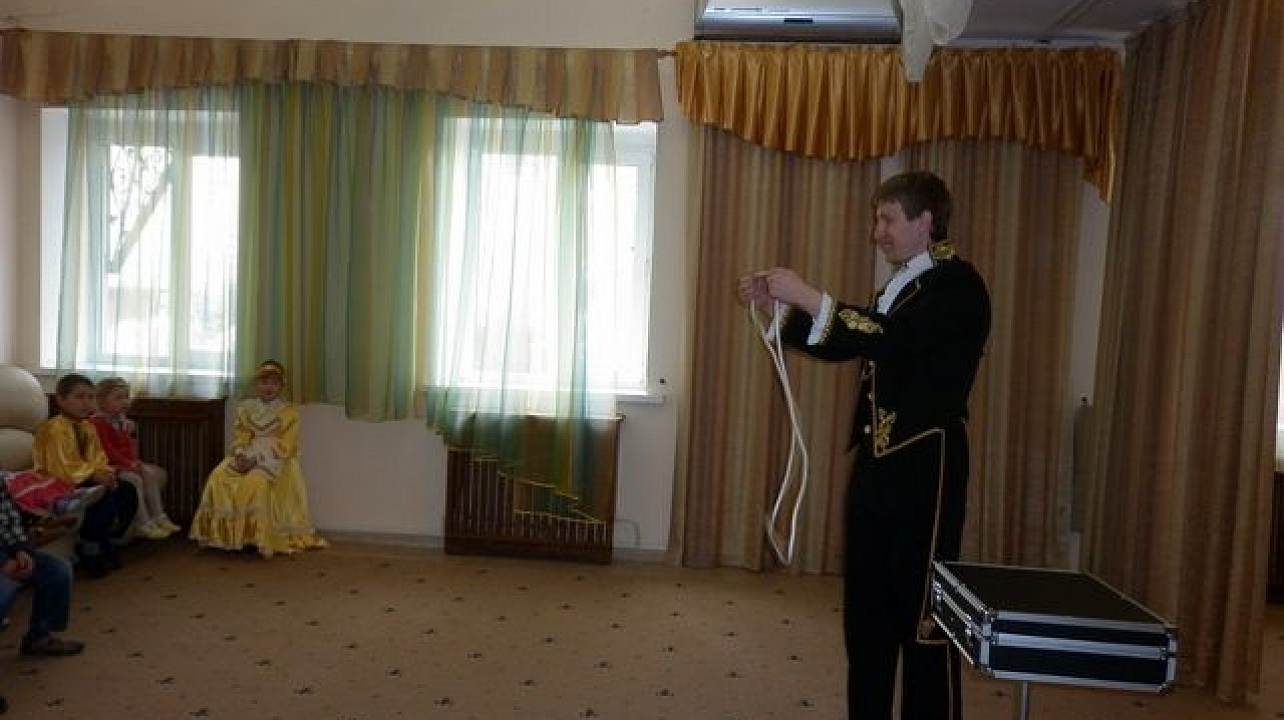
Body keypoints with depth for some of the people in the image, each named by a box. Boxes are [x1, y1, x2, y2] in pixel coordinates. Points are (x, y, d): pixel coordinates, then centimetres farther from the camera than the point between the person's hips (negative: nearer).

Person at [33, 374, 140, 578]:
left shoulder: (88, 427, 8)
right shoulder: (55, 429, -19)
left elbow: (99, 459, 9)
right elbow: (62, 470, -25)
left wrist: (105, 473, -12)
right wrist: (94, 475, -25)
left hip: (84, 479, 9)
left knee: (128, 492, -2)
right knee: (106, 498, -28)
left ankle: (111, 544, 14)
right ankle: (88, 549, -8)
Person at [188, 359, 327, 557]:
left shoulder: (289, 412, -3)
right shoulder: (245, 407, 12)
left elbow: (283, 447, -11)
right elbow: (240, 437, 6)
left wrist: (257, 459, -20)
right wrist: (241, 456, -15)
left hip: (275, 462, -5)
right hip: (246, 458, 5)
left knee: (257, 483, -34)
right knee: (219, 477, -21)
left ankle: (262, 539, -31)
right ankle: (220, 532, -14)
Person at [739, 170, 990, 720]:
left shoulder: (958, 285, -9)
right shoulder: (900, 284, 17)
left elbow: (893, 338, -25)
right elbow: (838, 344, 18)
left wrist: (809, 297, -22)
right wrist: (777, 304, 6)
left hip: (924, 471, -8)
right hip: (876, 464, 8)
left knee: (923, 609, 0)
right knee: (866, 609, 14)